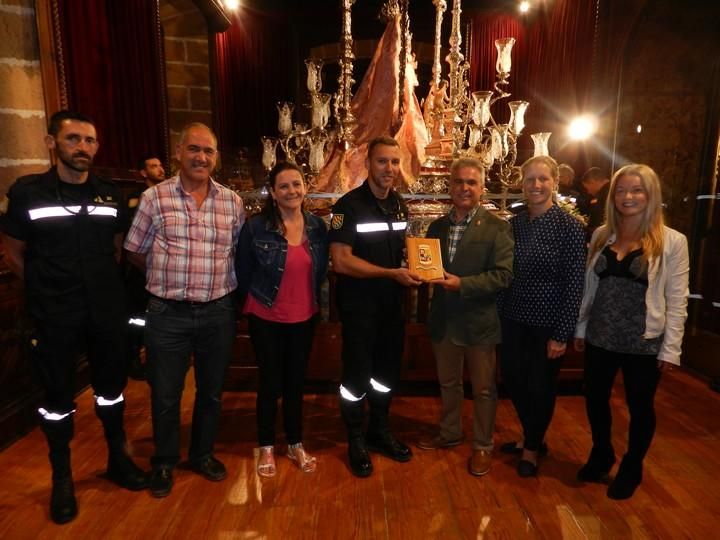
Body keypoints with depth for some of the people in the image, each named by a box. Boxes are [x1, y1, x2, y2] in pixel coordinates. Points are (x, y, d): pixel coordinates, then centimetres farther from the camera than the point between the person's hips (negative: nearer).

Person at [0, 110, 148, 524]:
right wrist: (47, 289, 2)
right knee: (58, 396, 11)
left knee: (112, 387, 15)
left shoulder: (111, 194, 2)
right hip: (55, 316, -2)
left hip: (108, 310, 3)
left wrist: (104, 285, 10)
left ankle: (118, 459, 35)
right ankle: (62, 478, 30)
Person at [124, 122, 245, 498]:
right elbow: (134, 252, 3)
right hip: (168, 314, -2)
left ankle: (202, 454, 39)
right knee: (165, 394, 12)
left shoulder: (232, 202, 2)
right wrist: (169, 277, 4)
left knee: (211, 391, 16)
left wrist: (220, 280, 3)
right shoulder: (154, 197, -4)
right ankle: (164, 462, 36)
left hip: (217, 313, 2)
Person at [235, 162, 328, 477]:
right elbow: (242, 272, -4)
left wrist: (313, 300, 9)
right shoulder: (255, 227, -13)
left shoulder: (318, 226, -2)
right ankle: (266, 447, 30)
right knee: (270, 382, 9)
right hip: (266, 318, -3)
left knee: (296, 381, 15)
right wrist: (258, 300, 5)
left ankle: (296, 444, 34)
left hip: (304, 318, 3)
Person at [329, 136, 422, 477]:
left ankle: (379, 433, 39)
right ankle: (356, 442, 29)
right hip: (359, 306, -6)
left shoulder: (399, 205, 7)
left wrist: (415, 271, -2)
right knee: (357, 375, 8)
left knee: (387, 372, 18)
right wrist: (393, 273, -23)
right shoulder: (349, 205, -15)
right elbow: (341, 261, -21)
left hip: (392, 304, 7)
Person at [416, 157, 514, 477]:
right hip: (443, 319, 5)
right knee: (448, 383, 21)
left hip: (479, 321, -4)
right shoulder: (437, 226, 7)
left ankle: (482, 446, 31)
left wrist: (462, 284, -25)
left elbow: (503, 275, -16)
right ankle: (450, 433, 42)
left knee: (483, 388, 11)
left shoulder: (497, 227, -9)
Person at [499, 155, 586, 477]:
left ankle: (533, 447, 36)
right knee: (513, 381, 14)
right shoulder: (514, 224, 2)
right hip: (513, 319, 5)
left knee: (540, 388, 11)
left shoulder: (569, 226, -12)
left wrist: (562, 334, -13)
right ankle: (531, 437, 40)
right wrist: (500, 316, 4)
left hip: (548, 323, -4)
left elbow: (574, 284, -12)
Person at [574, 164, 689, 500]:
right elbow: (589, 286, 6)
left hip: (644, 343, -3)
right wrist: (580, 328, 8)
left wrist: (670, 348, -8)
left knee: (640, 407, 14)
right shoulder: (601, 235, 3)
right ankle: (601, 455, 42)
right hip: (599, 338, 4)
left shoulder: (672, 241, -9)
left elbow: (677, 300, -7)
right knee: (595, 400, 16)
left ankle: (631, 469, 38)